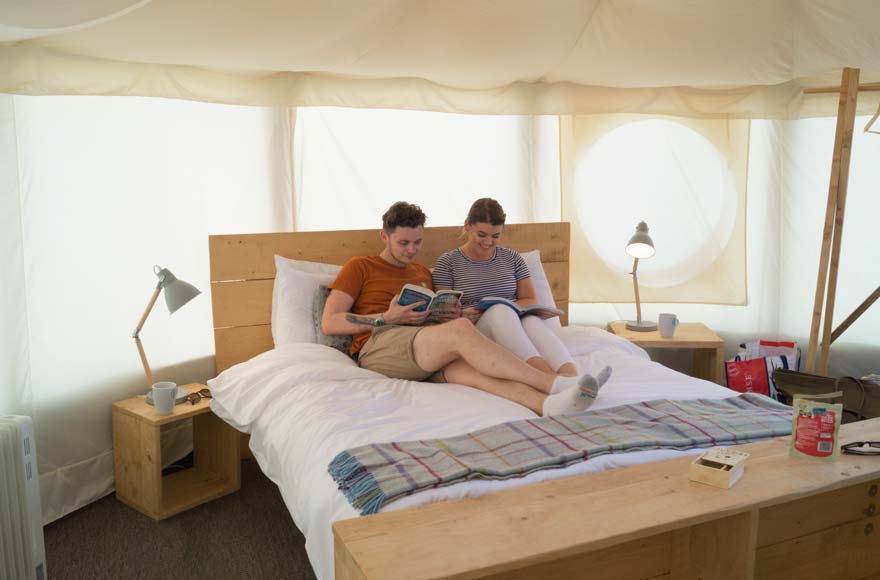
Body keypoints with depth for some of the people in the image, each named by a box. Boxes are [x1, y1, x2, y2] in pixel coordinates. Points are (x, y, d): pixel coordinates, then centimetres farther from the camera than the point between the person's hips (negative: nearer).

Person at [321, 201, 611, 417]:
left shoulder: (423, 273, 29)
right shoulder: (359, 267, 12)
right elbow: (329, 323, 1)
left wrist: (449, 316, 2)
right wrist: (388, 317, -9)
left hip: (422, 355, 4)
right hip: (378, 347, -4)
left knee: (462, 365, -34)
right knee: (460, 329, -33)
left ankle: (549, 404, -60)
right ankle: (555, 384, -39)